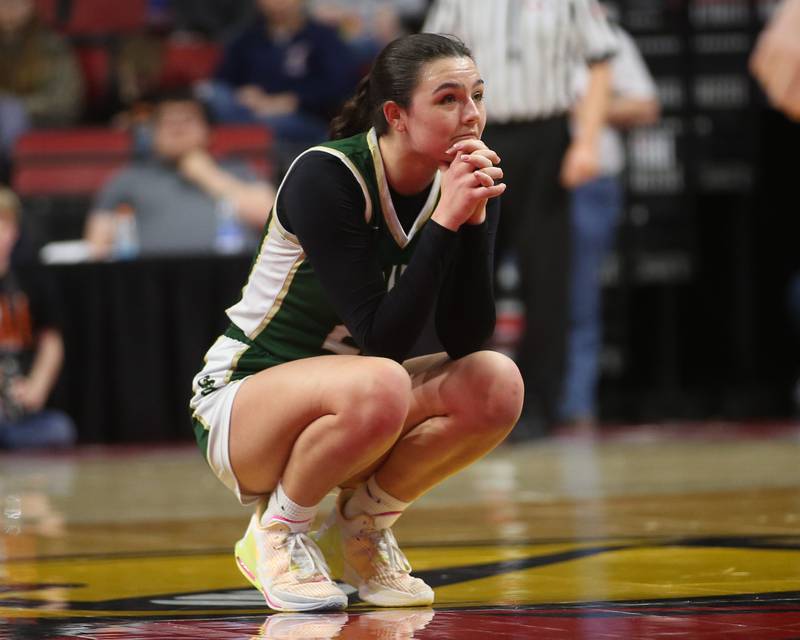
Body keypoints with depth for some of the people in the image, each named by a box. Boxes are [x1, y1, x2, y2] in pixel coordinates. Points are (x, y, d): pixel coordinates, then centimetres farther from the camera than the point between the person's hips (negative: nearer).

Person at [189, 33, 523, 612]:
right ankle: (277, 532, -11)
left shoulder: (465, 183, -5)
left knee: (497, 385, -21)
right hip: (240, 404, -6)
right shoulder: (325, 177, -23)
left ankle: (361, 528, 0)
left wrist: (474, 220, -22)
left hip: (341, 403, 6)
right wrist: (444, 222, -31)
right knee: (380, 385, -37)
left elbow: (466, 340, -12)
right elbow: (381, 337, -28)